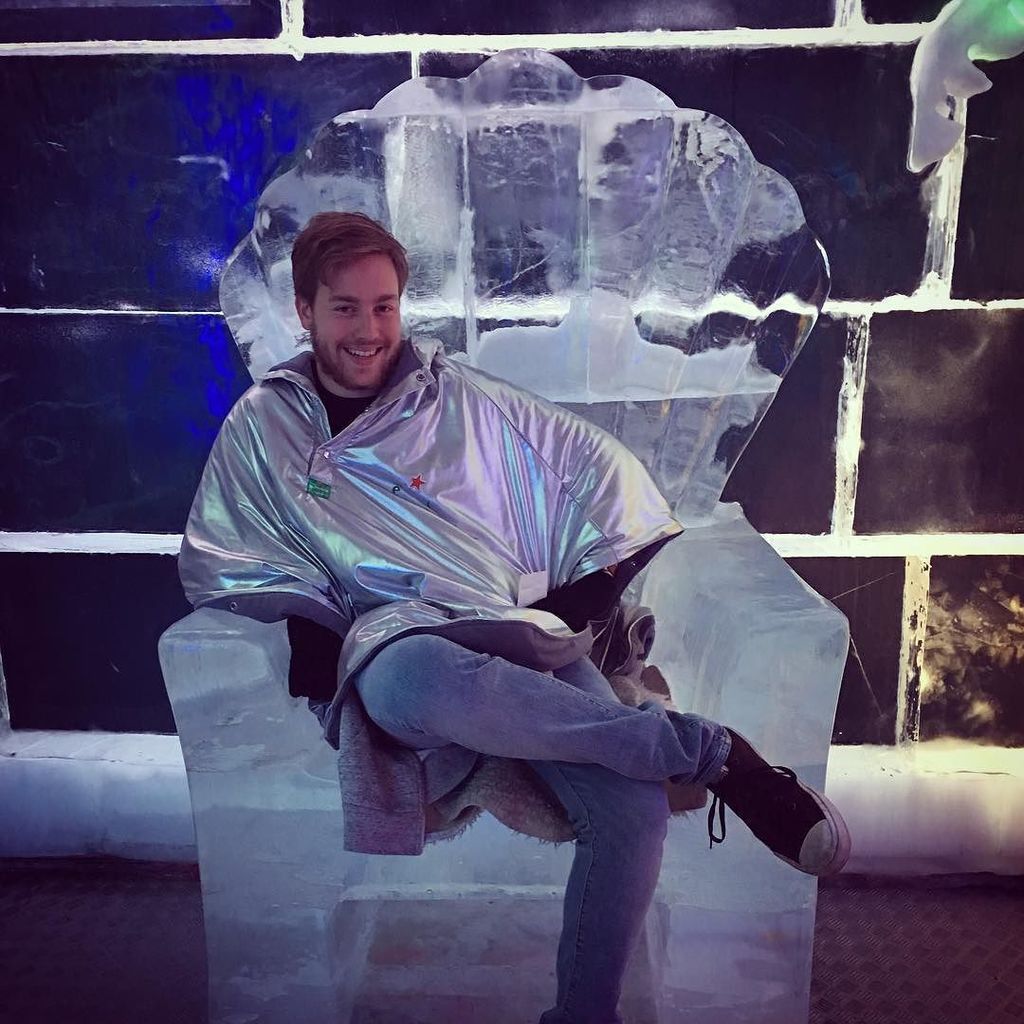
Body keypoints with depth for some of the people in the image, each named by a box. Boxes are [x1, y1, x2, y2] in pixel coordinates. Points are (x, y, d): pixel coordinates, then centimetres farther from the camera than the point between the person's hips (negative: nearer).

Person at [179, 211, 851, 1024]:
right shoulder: (261, 425, 15)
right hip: (398, 646, -1)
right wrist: (301, 623, -2)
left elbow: (601, 464, 17)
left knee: (635, 805, -27)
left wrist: (597, 573, 3)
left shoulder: (460, 395, 15)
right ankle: (714, 753, -27)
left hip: (526, 638, 2)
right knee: (411, 679, -42)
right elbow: (215, 559, 14)